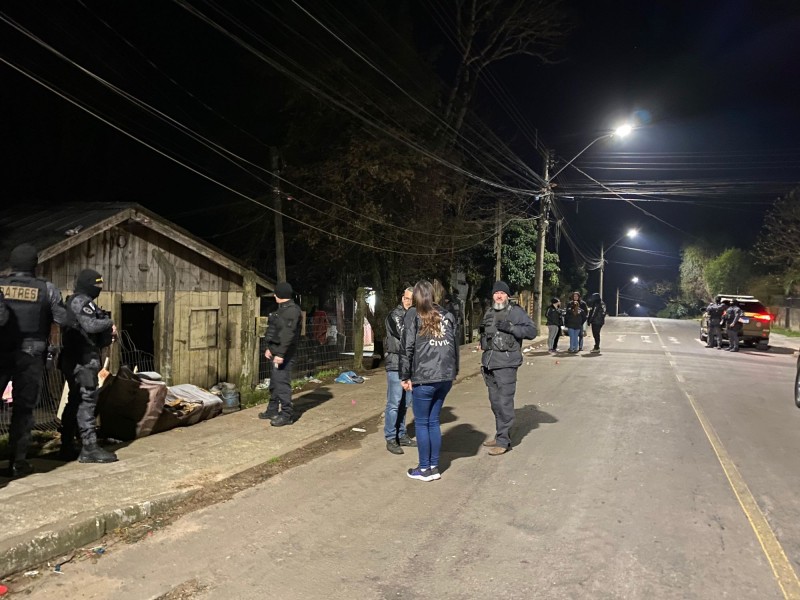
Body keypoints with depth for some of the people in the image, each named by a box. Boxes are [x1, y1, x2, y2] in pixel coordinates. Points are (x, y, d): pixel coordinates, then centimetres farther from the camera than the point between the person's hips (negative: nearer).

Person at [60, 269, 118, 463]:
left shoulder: (74, 302, 21)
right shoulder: (81, 301, -12)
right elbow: (91, 325, -25)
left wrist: (107, 332, 5)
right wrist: (110, 323, -8)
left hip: (74, 358, 11)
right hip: (83, 359, -11)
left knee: (75, 402, 13)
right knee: (88, 400, -10)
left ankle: (67, 448, 18)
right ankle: (89, 448, -11)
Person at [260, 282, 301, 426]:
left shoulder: (292, 310, -16)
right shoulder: (282, 309, 17)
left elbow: (288, 334, -23)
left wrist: (281, 354, -27)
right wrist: (270, 348, 22)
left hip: (283, 353, -11)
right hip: (276, 351, 11)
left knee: (282, 382, -9)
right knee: (274, 382, 17)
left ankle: (286, 414, -4)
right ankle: (272, 410, 28)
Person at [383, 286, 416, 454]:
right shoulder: (395, 315, -7)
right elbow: (404, 336, -17)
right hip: (396, 365, -6)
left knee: (404, 403, 13)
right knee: (394, 403, -3)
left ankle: (401, 435, 23)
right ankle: (391, 439, 4)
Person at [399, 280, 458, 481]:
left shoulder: (413, 314, -1)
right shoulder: (446, 315, 13)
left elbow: (407, 347, -6)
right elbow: (455, 345, 12)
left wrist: (405, 376, -1)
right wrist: (454, 372, 16)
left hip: (424, 377, -5)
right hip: (445, 377, 5)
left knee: (422, 423, 7)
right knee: (434, 421, 15)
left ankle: (424, 469, 13)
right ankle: (434, 467, 20)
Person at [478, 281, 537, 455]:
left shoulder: (516, 312, -3)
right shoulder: (489, 312, 18)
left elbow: (532, 331, -11)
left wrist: (510, 327, -20)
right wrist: (482, 329, 11)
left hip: (506, 363, -7)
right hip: (489, 362, 7)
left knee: (504, 402, -8)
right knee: (495, 401, 15)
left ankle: (503, 441, -1)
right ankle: (500, 435, 27)